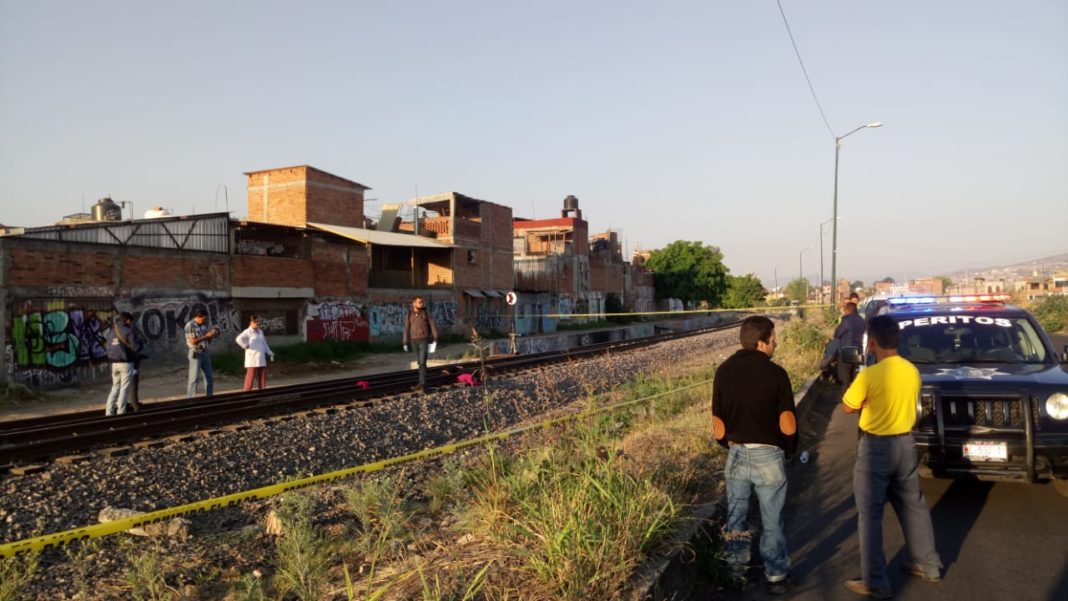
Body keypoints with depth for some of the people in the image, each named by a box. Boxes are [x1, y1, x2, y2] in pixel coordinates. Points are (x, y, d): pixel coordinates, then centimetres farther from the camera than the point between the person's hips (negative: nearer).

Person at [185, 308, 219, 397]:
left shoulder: (204, 325, 9)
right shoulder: (190, 325, -11)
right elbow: (193, 341, -18)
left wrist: (211, 334, -5)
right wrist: (206, 336, -19)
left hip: (205, 353, 7)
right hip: (196, 354, -7)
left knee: (210, 377, 8)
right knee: (194, 379, -6)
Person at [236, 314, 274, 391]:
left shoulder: (260, 331, 15)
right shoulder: (248, 332, -8)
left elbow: (264, 344, 21)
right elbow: (239, 339, -24)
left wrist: (270, 353, 14)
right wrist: (245, 346, -15)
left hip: (261, 359, 7)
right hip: (252, 359, -7)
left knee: (263, 377, 8)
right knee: (250, 377, -5)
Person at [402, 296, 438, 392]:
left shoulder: (426, 312, -5)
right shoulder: (409, 315, 2)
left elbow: (433, 325, -4)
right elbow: (407, 329, 4)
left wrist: (435, 339, -9)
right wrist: (405, 344, 1)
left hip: (424, 341, -4)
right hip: (414, 341, 4)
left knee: (422, 362, -14)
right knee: (420, 362, 12)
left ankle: (422, 384, -15)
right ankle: (423, 382, 24)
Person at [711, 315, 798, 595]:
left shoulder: (724, 371, -4)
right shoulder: (775, 373, -15)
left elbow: (718, 422, 0)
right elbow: (788, 425, -12)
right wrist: (789, 449, 7)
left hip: (736, 454, 3)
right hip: (768, 455, -3)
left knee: (735, 515, 18)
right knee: (772, 520, 12)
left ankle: (736, 571, 32)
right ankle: (776, 576, 25)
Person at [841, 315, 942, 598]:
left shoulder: (869, 375, -21)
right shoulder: (912, 371, 0)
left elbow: (847, 407, -9)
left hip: (875, 448, -7)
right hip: (905, 444, 7)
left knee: (870, 515, 2)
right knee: (914, 507, 21)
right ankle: (929, 565, 35)